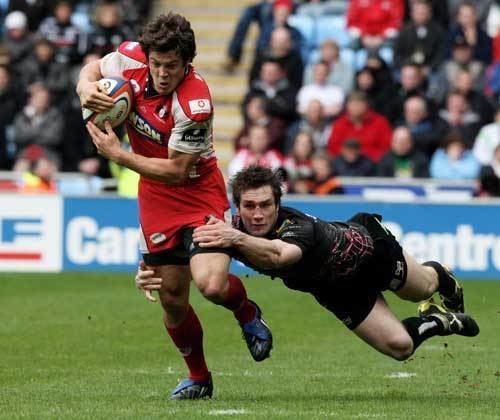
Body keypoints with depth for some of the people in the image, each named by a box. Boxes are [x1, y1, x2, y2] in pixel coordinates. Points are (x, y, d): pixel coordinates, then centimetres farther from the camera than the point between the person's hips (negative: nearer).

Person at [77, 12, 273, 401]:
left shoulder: (195, 103, -30)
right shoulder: (132, 58, -14)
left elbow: (176, 171, -24)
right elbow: (94, 68, 7)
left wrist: (117, 155, -23)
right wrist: (87, 88, -16)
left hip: (199, 193, -5)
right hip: (155, 198, 5)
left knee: (212, 284, -25)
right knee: (173, 299, 7)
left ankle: (248, 314, 11)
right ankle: (199, 379, 28)